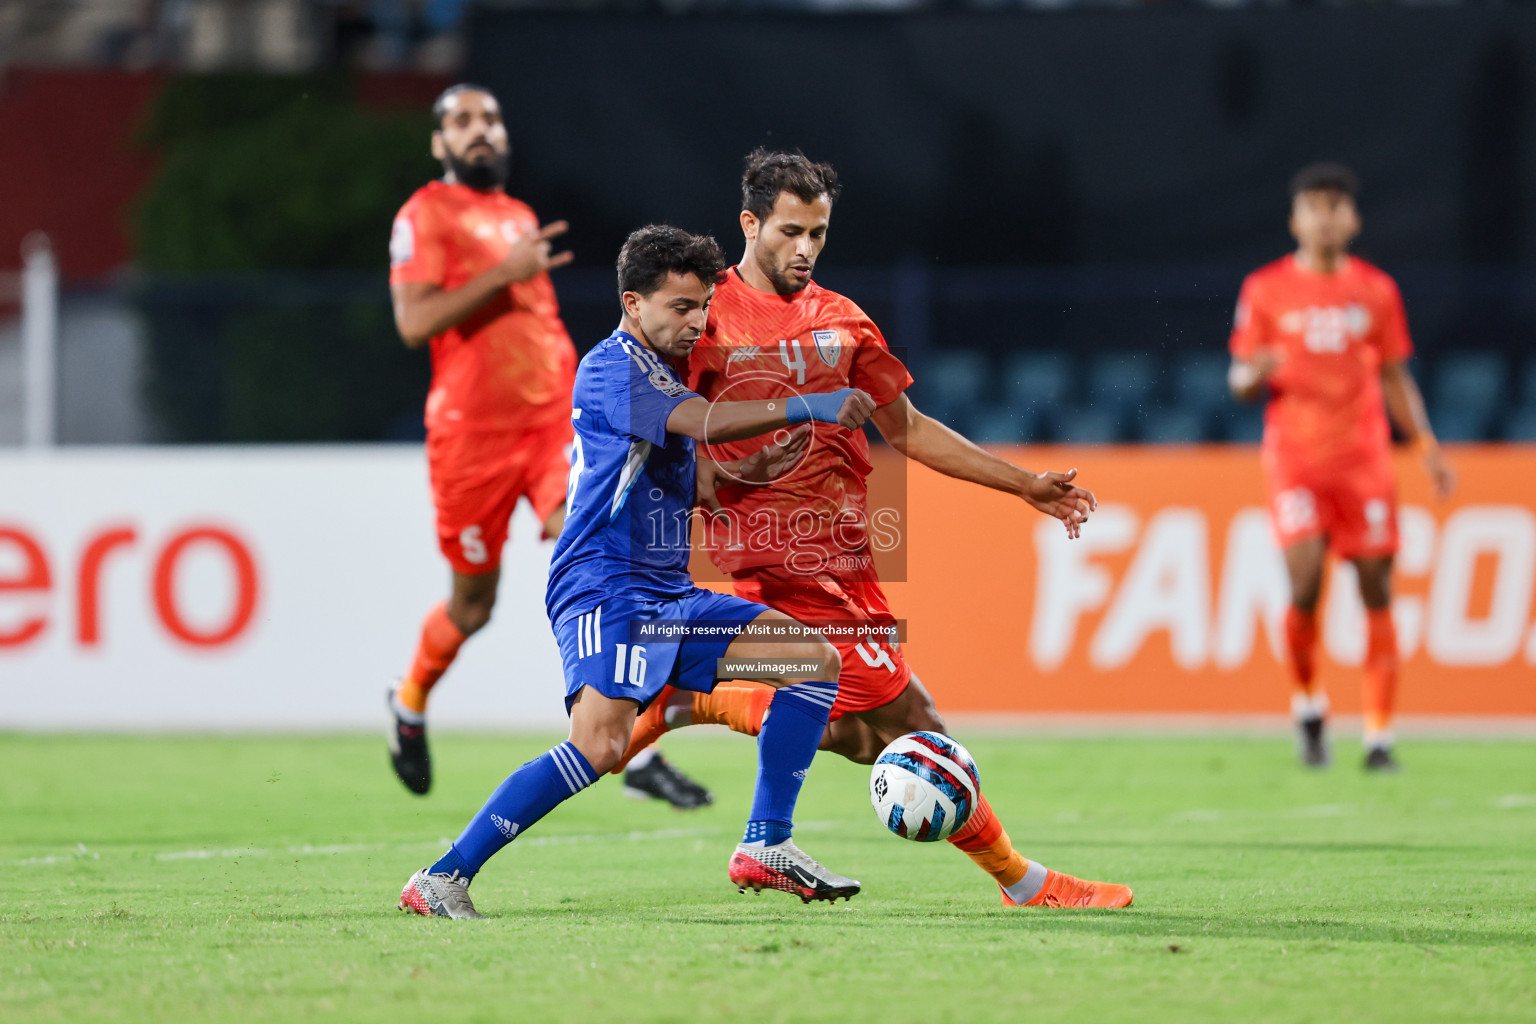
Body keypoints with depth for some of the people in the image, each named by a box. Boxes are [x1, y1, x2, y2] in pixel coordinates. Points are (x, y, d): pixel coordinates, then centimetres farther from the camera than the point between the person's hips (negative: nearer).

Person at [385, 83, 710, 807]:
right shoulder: (426, 214, -3)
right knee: (473, 603, 8)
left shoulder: (520, 217, 20)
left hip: (553, 421, 5)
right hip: (472, 434, -5)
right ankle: (409, 704, 40)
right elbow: (413, 321, -16)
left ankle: (638, 753, -20)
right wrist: (505, 273, -19)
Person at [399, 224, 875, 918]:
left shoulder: (658, 375, 21)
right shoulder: (612, 368, -10)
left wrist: (753, 470, 16)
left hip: (671, 596, 10)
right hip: (604, 588, -10)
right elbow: (709, 423, -26)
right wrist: (808, 408, -32)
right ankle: (441, 880, -22)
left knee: (816, 658, 5)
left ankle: (765, 847, 6)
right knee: (601, 744, -29)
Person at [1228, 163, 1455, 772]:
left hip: (1365, 458, 2)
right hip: (1294, 458, -2)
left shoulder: (1377, 291, 8)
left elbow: (1395, 379, 15)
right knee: (1304, 584, -16)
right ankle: (1308, 705, 9)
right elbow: (1241, 384, 5)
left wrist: (1427, 447, 5)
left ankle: (1379, 735, 4)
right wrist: (1255, 373, -19)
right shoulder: (1265, 290, 2)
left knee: (1377, 591, -3)